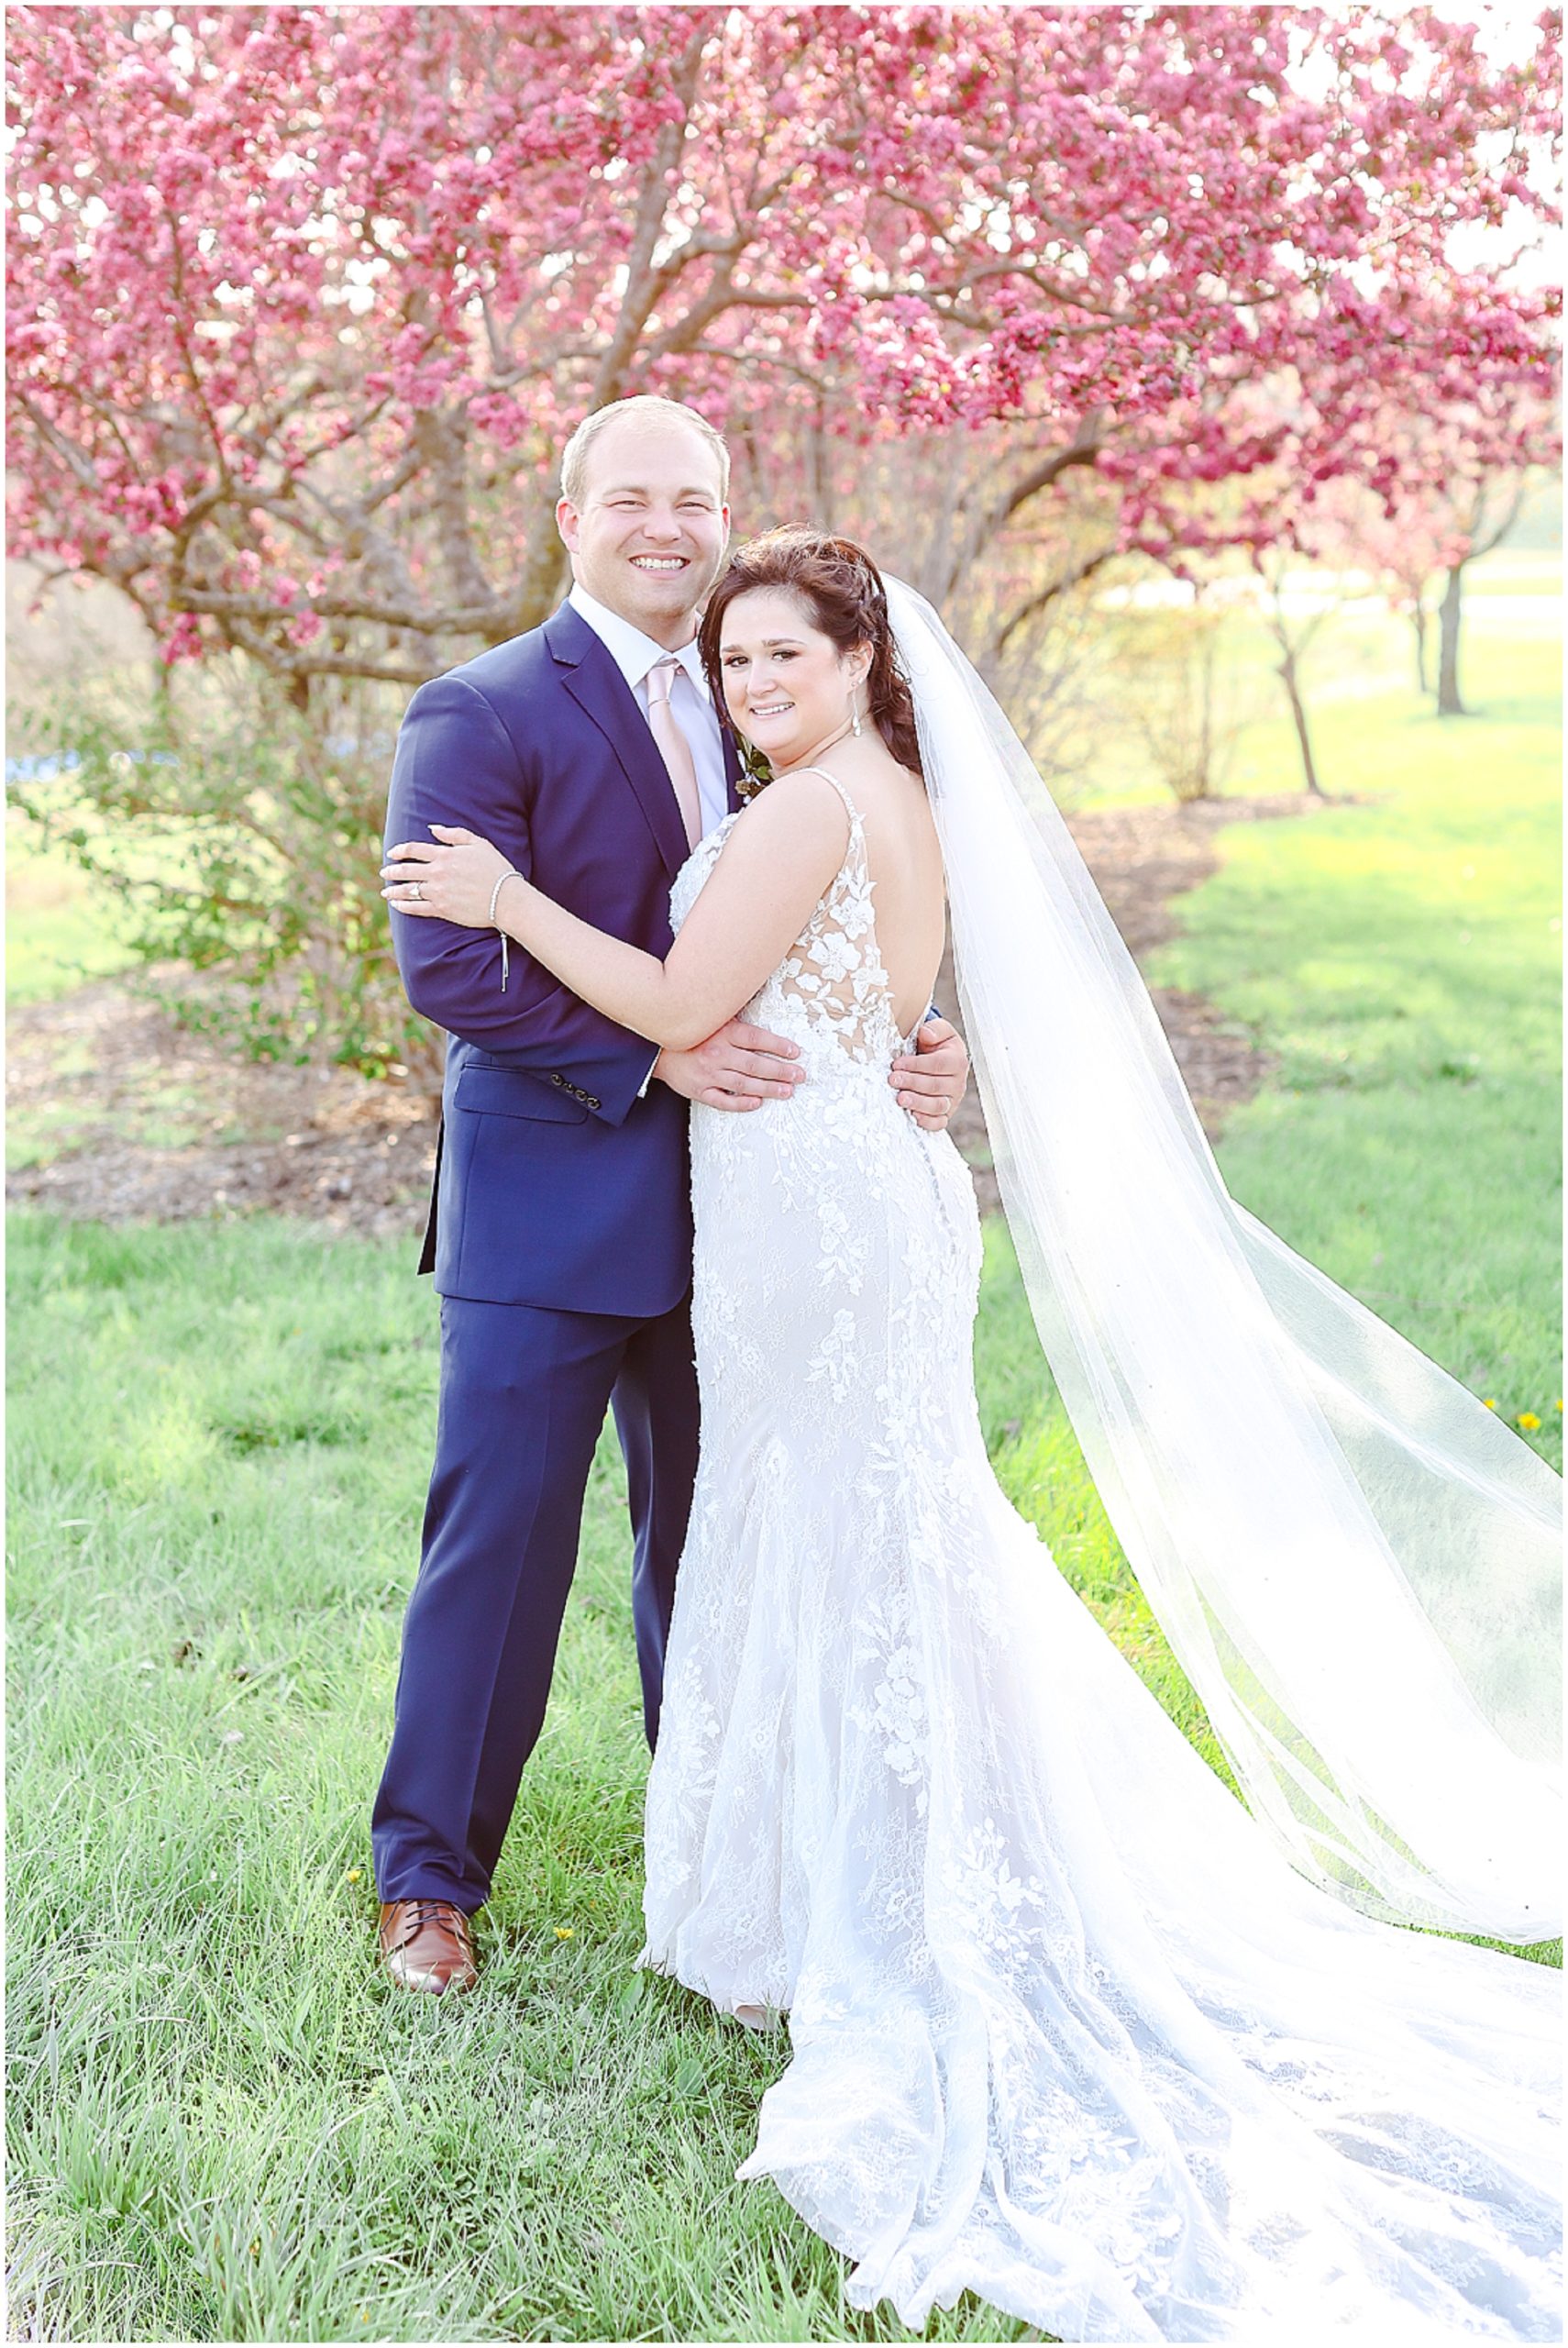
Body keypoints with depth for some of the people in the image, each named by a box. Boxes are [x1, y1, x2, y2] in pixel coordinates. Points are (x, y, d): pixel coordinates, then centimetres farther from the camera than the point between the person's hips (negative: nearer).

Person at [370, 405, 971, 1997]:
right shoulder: (482, 714, -10)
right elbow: (450, 968, -17)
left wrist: (916, 1049, -8)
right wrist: (655, 1055, -24)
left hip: (724, 1196, 6)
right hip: (546, 1205, -6)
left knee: (710, 1537, 17)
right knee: (500, 1541, 2)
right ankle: (428, 1880, 18)